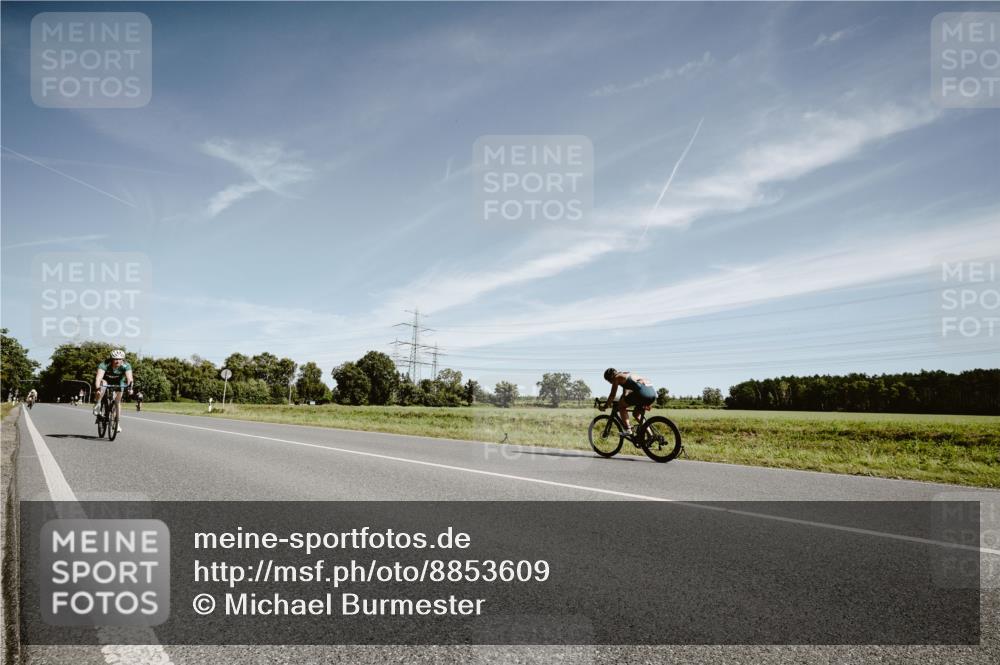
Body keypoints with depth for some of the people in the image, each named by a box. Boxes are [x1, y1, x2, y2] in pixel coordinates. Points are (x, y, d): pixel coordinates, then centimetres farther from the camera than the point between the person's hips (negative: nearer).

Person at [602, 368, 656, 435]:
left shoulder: (617, 377, 9)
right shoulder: (627, 375, 33)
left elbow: (612, 395, 8)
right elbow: (625, 394, 43)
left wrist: (606, 406, 20)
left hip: (642, 392, -9)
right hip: (653, 392, 9)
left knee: (620, 405, 9)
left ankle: (628, 429, 0)